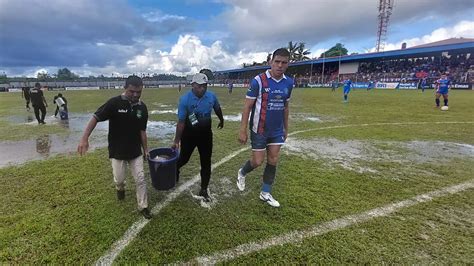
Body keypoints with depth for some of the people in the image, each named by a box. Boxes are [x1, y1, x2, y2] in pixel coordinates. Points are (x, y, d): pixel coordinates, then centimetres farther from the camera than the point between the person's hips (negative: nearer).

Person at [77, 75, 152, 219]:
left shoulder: (142, 107, -3)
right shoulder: (114, 102, -15)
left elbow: (142, 130, 5)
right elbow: (95, 118, -14)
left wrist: (145, 150, 6)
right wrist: (84, 139, -24)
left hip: (135, 151, 3)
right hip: (117, 150, -2)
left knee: (140, 179, 3)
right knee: (119, 179, 10)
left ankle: (143, 206, 19)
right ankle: (120, 188, 47)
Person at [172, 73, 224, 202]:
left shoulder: (211, 96, -9)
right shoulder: (185, 99, -19)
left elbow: (217, 109, 12)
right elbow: (181, 121, -18)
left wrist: (221, 120, 28)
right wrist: (177, 140, -21)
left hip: (206, 133, 3)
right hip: (189, 134, -3)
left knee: (206, 162, 6)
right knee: (184, 158, 11)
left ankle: (204, 190, 22)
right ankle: (175, 168, 49)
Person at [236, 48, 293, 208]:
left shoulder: (288, 83, 1)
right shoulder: (258, 81, -15)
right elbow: (247, 106, -12)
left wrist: (286, 128, 14)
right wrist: (243, 130, -15)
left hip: (277, 131, 5)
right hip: (259, 130, -5)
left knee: (273, 161, 9)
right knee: (258, 161, 3)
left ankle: (265, 193, 26)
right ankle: (242, 173, 36)